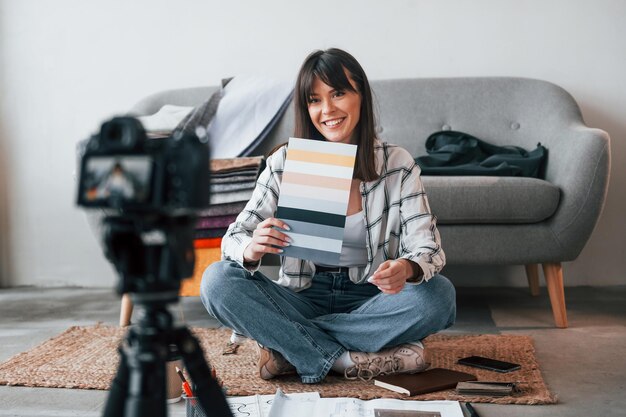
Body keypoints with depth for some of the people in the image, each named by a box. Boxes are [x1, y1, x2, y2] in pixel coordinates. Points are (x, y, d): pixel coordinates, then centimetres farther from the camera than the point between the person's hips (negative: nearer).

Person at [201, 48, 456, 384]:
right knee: (217, 280, -23)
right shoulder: (284, 163, -5)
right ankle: (350, 361, -24)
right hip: (302, 298, 0)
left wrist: (406, 268, -36)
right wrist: (251, 249, -33)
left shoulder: (397, 164, -5)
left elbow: (428, 249, -11)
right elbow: (234, 237, -7)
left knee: (439, 295, -28)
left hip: (370, 300, 0)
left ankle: (291, 347, -20)